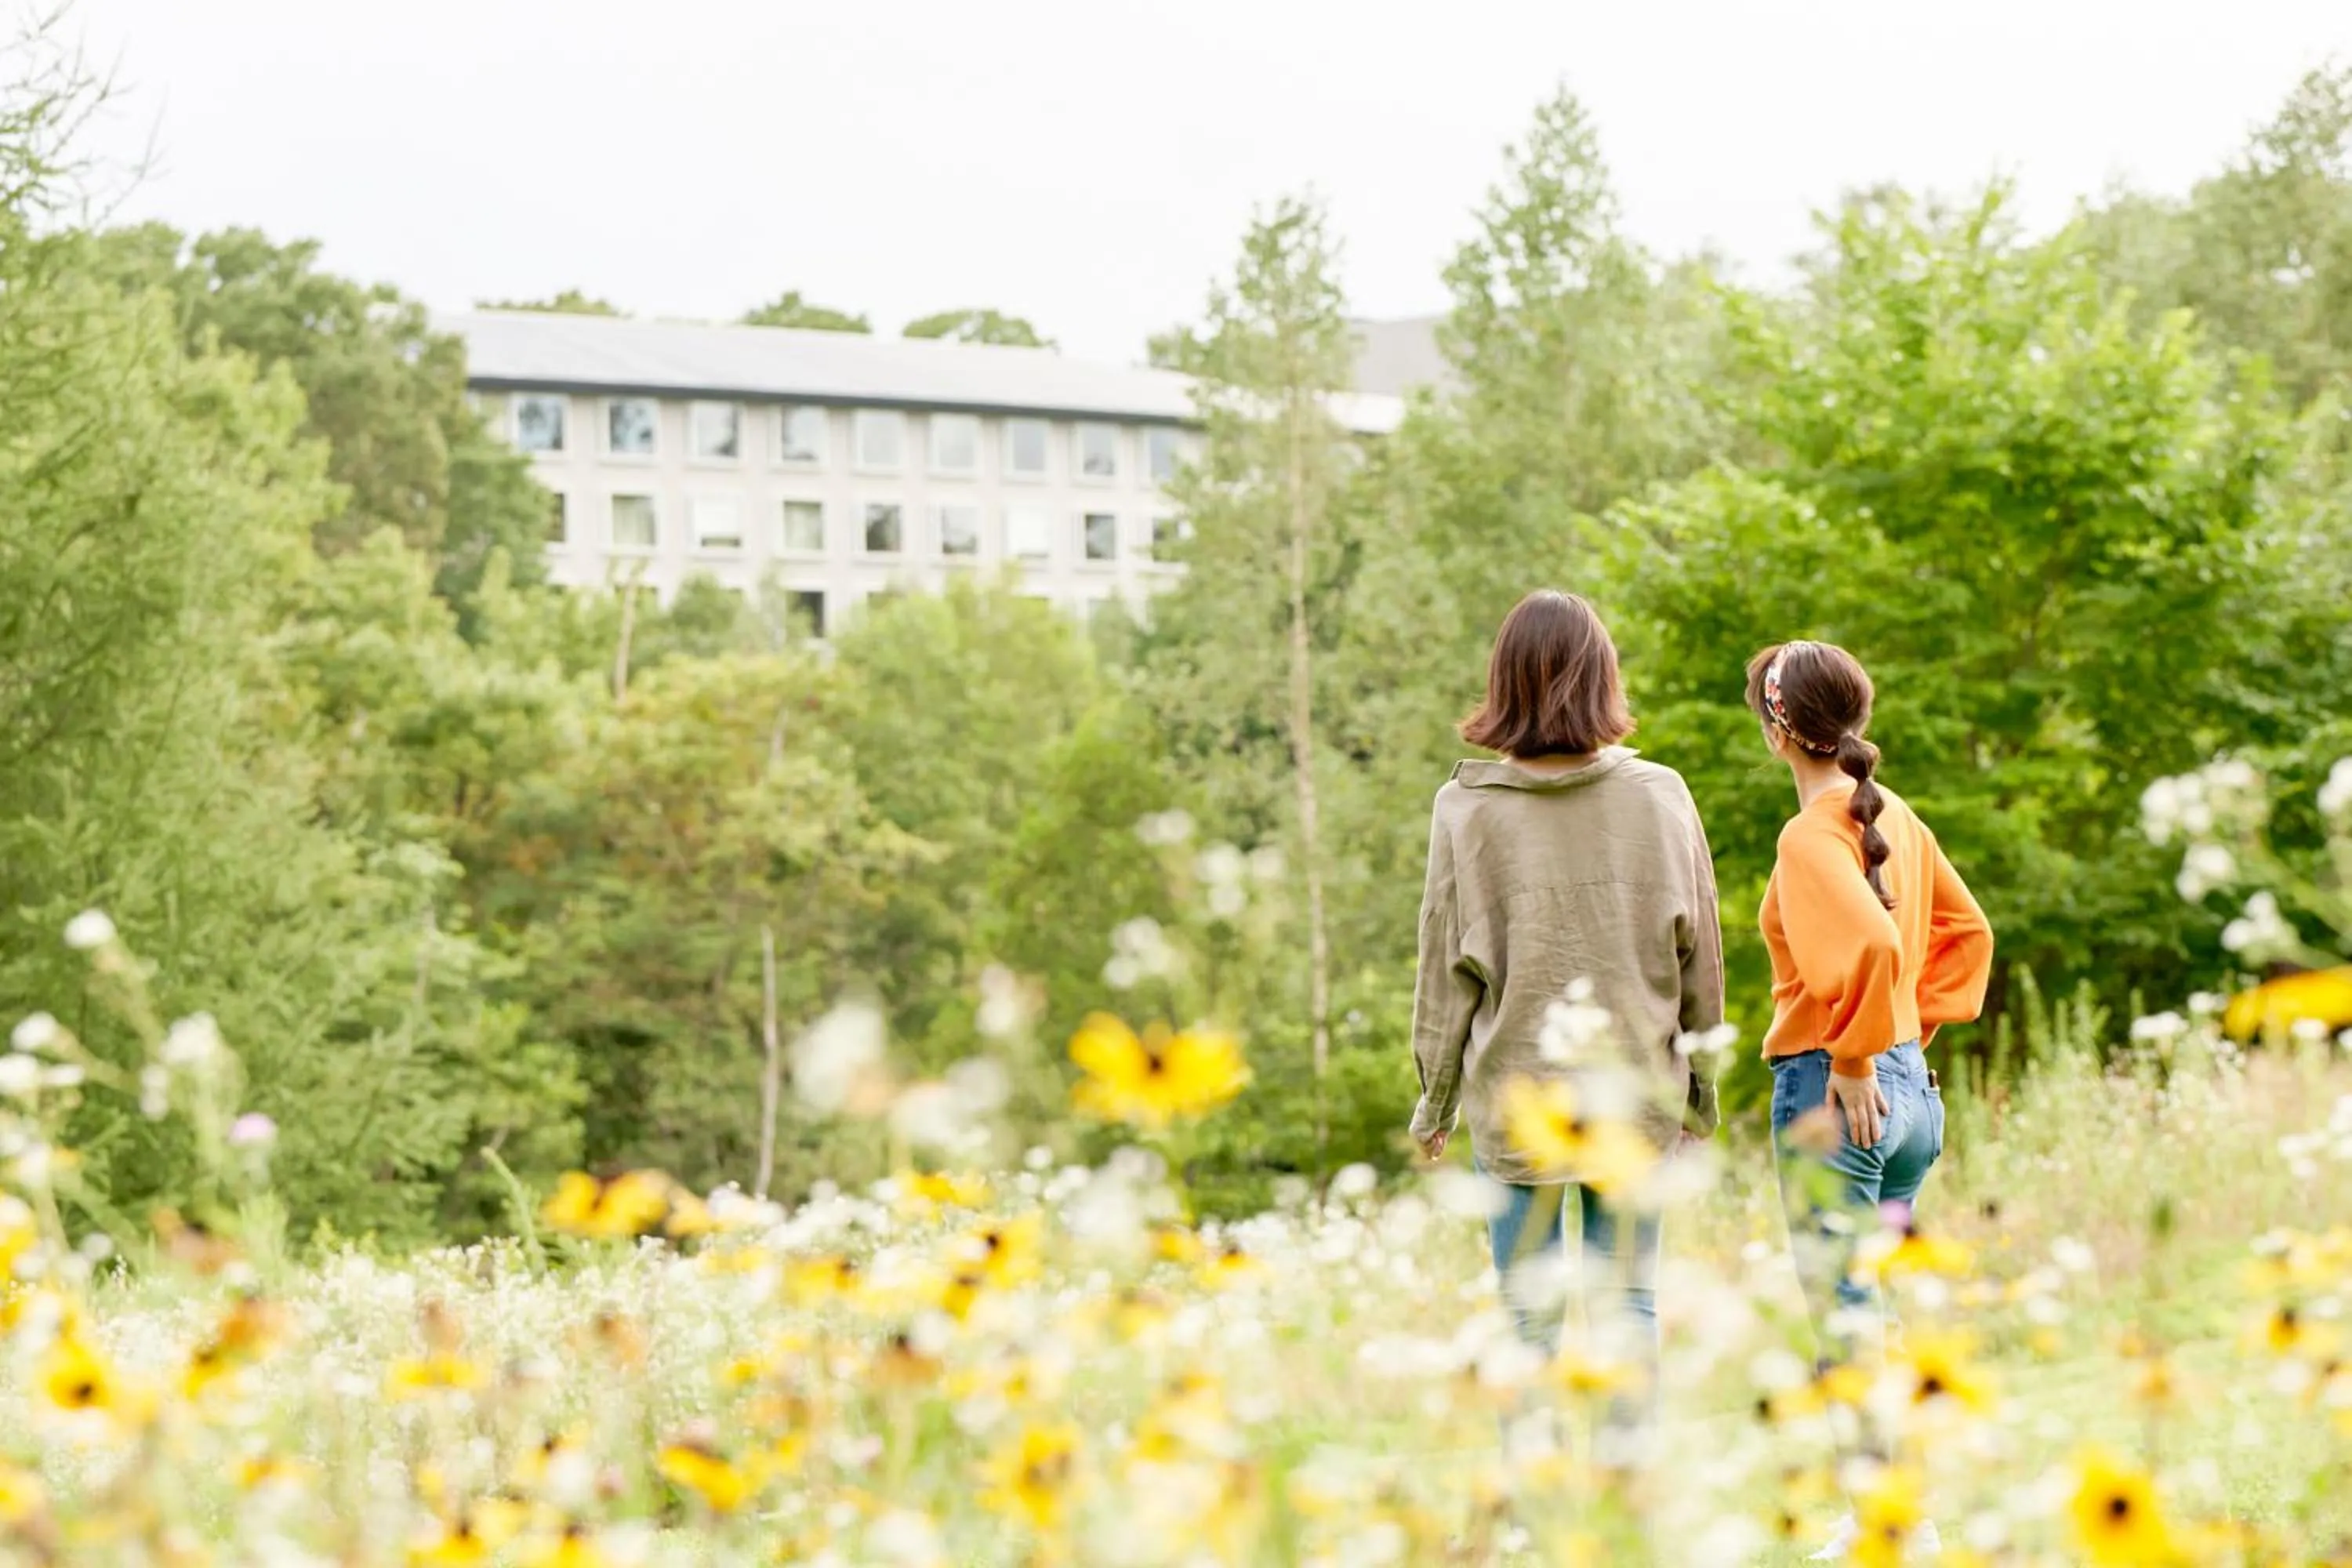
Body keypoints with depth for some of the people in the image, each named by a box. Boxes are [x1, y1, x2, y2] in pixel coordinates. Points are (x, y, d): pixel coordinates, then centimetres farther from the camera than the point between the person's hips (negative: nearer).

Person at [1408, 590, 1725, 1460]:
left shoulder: (1468, 808, -8)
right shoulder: (1660, 797, -4)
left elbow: (1449, 967, -2)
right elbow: (1700, 957, 3)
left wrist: (1435, 1094, 9)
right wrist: (1699, 1085, 14)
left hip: (1514, 1097, -1)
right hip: (1636, 1095, 1)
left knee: (1532, 1316, 6)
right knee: (1628, 1302, 11)